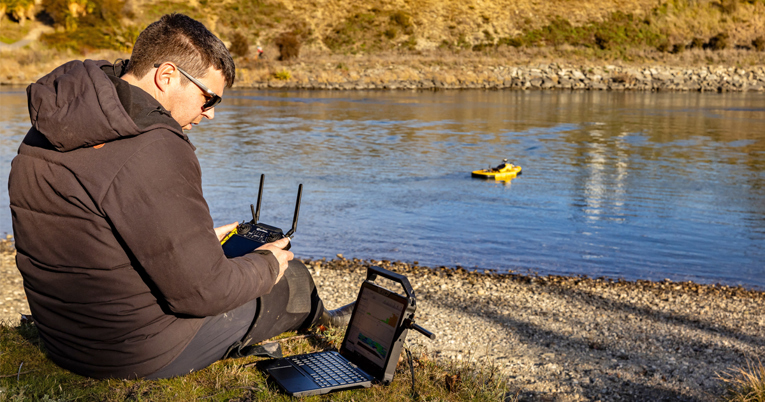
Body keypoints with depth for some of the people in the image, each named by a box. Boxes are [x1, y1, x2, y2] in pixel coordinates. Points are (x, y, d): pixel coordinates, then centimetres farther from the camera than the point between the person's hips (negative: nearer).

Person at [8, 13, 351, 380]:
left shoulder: (44, 132, 0)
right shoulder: (154, 153, -30)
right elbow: (202, 291, -26)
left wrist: (196, 240, 20)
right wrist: (266, 265, -6)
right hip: (146, 356, -8)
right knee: (293, 279, 13)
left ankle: (316, 318, 49)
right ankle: (316, 318, 48)